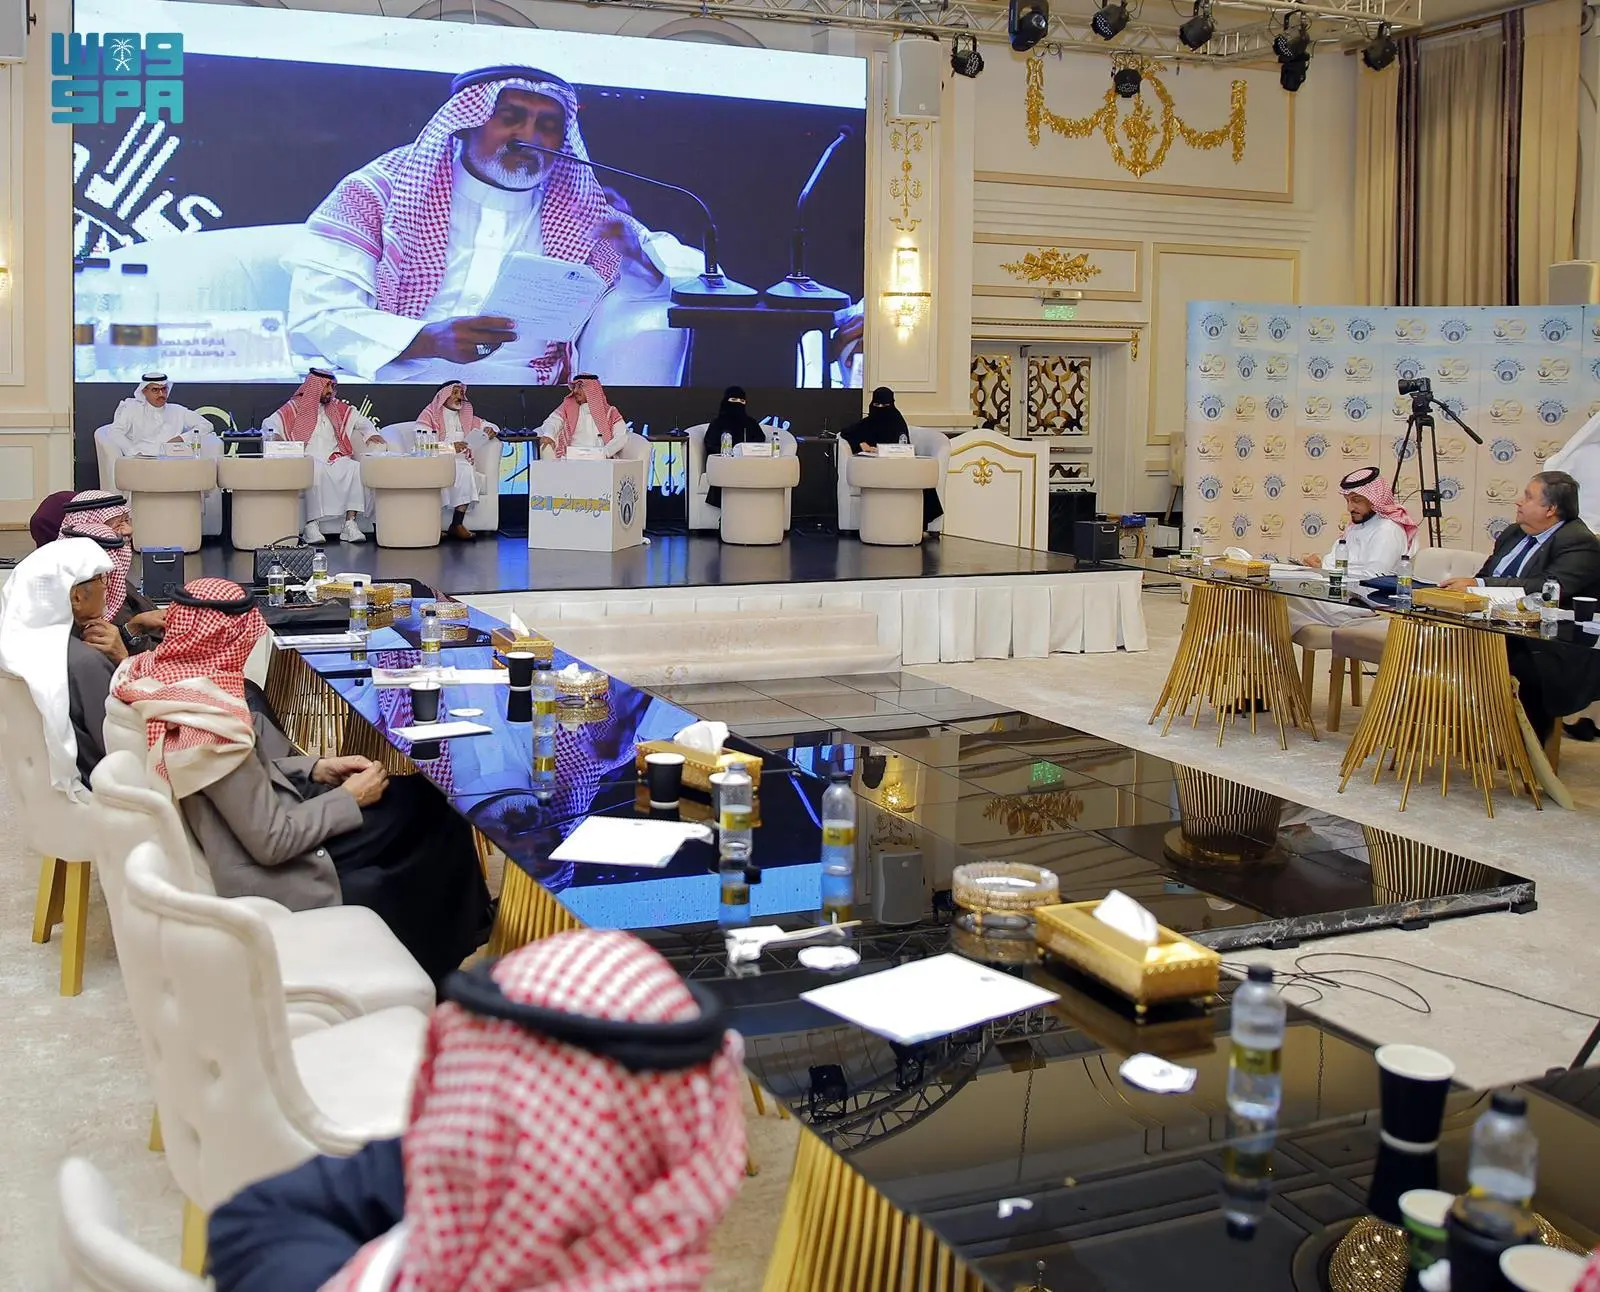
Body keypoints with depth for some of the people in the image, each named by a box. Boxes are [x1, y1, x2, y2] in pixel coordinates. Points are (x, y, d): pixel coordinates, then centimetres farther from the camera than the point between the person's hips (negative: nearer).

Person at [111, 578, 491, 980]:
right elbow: (274, 842, -25)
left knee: (415, 798, 12)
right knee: (432, 817, 5)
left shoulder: (164, 679, -4)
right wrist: (349, 799, -11)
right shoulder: (213, 724, -32)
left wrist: (317, 769, 3)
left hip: (244, 836, 9)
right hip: (269, 879, -9)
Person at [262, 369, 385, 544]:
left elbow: (359, 420, 29)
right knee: (316, 471, -39)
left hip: (335, 458, 4)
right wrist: (275, 436, -19)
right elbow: (269, 423, 4)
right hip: (308, 459, -4)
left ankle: (350, 524, -34)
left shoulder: (337, 407, 21)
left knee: (356, 468, -28)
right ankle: (311, 525, -38)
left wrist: (371, 433, 7)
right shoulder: (295, 407, 10)